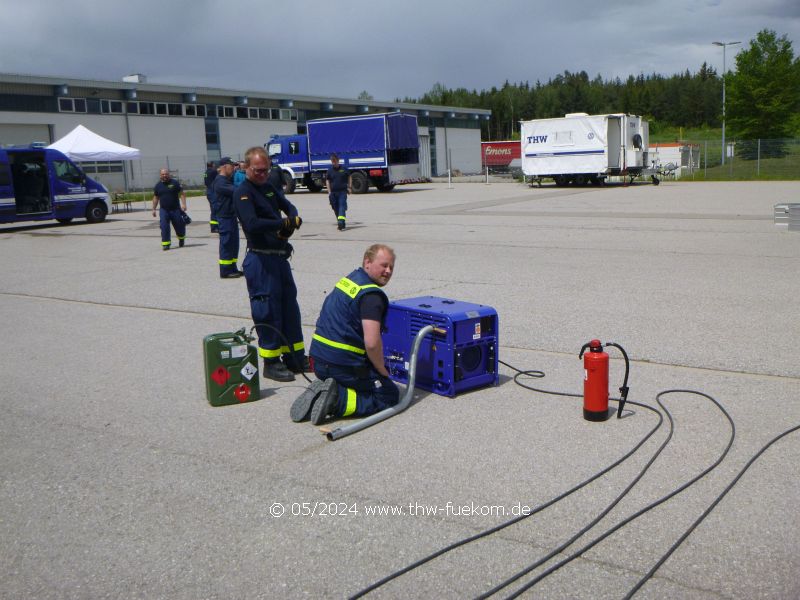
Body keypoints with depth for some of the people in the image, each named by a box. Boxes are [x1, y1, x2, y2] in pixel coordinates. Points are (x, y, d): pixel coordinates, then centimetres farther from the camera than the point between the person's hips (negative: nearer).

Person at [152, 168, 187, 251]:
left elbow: (182, 193, -2)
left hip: (175, 209, -2)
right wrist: (154, 209, 12)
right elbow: (155, 197, 15)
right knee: (164, 227, -7)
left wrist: (183, 204, -14)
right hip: (163, 210, 2)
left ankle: (181, 238, 34)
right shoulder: (158, 185, 8)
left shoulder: (174, 183, -1)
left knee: (179, 225, 6)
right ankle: (166, 243, -2)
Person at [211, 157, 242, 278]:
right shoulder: (220, 182, -16)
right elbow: (235, 191, -25)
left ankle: (232, 268, 22)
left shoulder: (228, 179, 17)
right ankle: (225, 271, 0)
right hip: (225, 217, -10)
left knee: (233, 243, 14)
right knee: (226, 244, -5)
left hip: (231, 216, 10)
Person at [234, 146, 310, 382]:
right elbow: (252, 224, -25)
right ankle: (271, 362, 8)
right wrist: (283, 224, -20)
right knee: (267, 311, -3)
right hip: (260, 259, -9)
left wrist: (293, 221, -9)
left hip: (280, 256, 9)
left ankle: (295, 357, 25)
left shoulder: (269, 188, 16)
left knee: (290, 306, 14)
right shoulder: (243, 192, -11)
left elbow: (289, 207, 14)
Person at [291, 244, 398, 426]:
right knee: (389, 395, 6)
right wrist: (382, 371, -6)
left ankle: (321, 392, 3)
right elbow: (372, 343, -25)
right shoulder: (372, 295, -16)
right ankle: (338, 402, -12)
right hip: (344, 364, -8)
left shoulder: (348, 280, 13)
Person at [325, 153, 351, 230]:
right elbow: (327, 181, 9)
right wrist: (329, 192, 1)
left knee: (342, 207, -15)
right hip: (333, 192, 3)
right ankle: (341, 224, 21)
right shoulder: (330, 171, 5)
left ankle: (341, 222, -27)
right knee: (336, 208, 8)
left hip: (342, 191, -3)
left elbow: (349, 177, 14)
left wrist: (350, 187, 6)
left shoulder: (343, 169, 3)